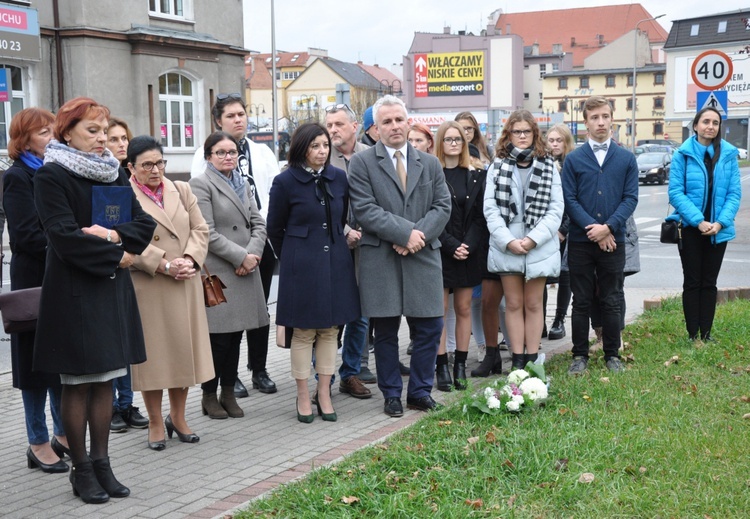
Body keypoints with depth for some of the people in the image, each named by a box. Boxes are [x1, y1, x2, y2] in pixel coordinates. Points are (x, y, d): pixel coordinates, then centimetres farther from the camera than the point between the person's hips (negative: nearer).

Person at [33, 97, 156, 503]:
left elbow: (144, 223, 7)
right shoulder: (50, 176, -7)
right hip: (73, 291, -6)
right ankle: (81, 470, 11)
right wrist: (116, 256, -12)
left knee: (105, 381, 9)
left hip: (112, 288, 6)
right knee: (78, 384, 1)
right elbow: (63, 235, -16)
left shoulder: (113, 173, 12)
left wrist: (116, 236, -12)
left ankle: (101, 464, 17)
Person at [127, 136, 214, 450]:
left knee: (184, 349, 10)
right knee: (152, 353, 3)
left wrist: (190, 260, -10)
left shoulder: (182, 191, 12)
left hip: (185, 286, 5)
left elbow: (200, 230, 7)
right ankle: (156, 424, 16)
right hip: (146, 288, -4)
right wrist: (164, 264, -18)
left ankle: (178, 418, 26)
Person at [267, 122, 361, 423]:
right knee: (303, 332, 2)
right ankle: (303, 397, 12)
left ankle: (324, 395, 17)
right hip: (301, 267, -4)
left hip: (335, 263, 4)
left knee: (330, 329, 7)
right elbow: (274, 228, 3)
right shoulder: (286, 181, -7)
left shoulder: (339, 178, 4)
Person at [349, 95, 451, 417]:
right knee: (385, 331, 5)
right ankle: (392, 395, 19)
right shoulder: (362, 163, 1)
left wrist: (419, 236, -11)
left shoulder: (430, 164, 13)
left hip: (423, 257, 3)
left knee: (430, 327, 3)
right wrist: (405, 232, -16)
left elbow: (442, 207, 6)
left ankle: (420, 391, 18)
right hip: (380, 259, -3)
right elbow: (365, 210, -9)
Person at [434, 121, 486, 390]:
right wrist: (452, 246, -13)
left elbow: (480, 216, 5)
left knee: (464, 309, 6)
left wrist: (469, 245, -9)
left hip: (469, 253, 3)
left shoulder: (475, 176, 8)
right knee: (439, 311, -2)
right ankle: (442, 367, 3)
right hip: (440, 253, -3)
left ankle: (460, 366, 12)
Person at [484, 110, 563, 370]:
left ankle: (532, 359, 13)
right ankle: (517, 361, 11)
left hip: (539, 248, -1)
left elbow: (556, 209, -1)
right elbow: (490, 208, 0)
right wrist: (508, 240, -11)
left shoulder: (548, 166, 4)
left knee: (533, 304, 7)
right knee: (513, 304, 6)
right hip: (506, 247, 1)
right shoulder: (499, 166, 6)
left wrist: (533, 239, -12)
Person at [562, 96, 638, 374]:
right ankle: (580, 355, 15)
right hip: (580, 241, -1)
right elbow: (570, 199, -3)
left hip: (614, 241, 1)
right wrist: (592, 228, -14)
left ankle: (612, 354, 19)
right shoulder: (573, 159, 2)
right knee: (581, 302, 6)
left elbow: (630, 198, -1)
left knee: (611, 301, 8)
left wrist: (608, 227, -14)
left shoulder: (626, 158, 5)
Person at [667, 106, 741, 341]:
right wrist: (698, 221, -19)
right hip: (690, 228, -2)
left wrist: (720, 222, -15)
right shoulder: (683, 154, -7)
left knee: (709, 283, 10)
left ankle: (706, 334, 17)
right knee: (692, 282, 5)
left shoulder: (729, 154, 0)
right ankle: (692, 335, 11)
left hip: (718, 230, 2)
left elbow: (734, 192, -2)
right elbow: (675, 192, -11)